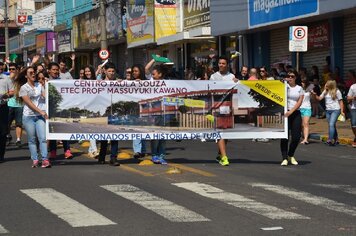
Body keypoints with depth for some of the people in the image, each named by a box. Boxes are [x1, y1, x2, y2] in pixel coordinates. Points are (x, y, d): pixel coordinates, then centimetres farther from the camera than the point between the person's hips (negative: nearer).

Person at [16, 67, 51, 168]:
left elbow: (45, 97, 7)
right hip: (29, 116, -2)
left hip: (40, 116, 2)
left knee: (43, 138, -9)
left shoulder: (39, 85, 12)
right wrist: (40, 111, -14)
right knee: (32, 139, 2)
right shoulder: (23, 88, 0)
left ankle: (45, 159, -12)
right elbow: (29, 102, -8)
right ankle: (35, 160, 6)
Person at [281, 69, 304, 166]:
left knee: (296, 136, -1)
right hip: (285, 113, -2)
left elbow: (299, 102, 0)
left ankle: (291, 155, 20)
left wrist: (291, 111, -14)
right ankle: (284, 158, -3)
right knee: (284, 136, -6)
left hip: (296, 113, 2)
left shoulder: (299, 88, 10)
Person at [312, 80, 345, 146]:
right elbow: (319, 98, 7)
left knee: (331, 124, -18)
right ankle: (336, 140, 24)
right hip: (328, 111, 6)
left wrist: (342, 111, -6)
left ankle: (330, 140, -21)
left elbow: (340, 102, -1)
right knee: (332, 126, 12)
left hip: (335, 110, -6)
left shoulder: (337, 92, -4)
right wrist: (315, 95, -12)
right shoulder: (325, 92, 9)